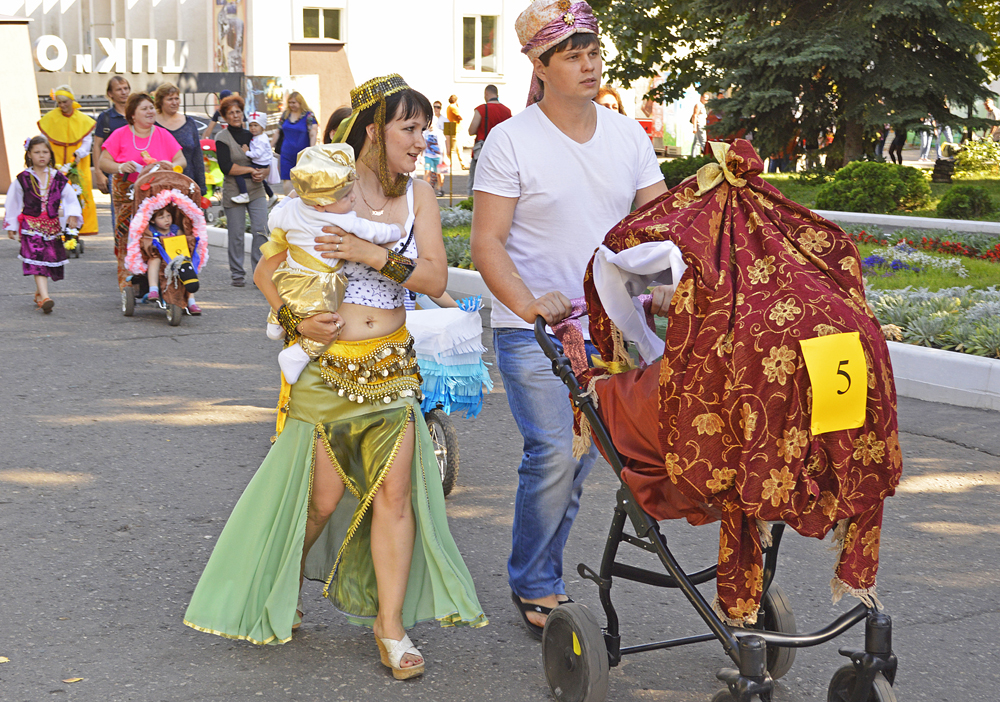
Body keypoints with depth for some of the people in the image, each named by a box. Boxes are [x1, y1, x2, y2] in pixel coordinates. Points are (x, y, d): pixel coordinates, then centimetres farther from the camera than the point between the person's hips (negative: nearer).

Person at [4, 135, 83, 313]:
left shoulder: (58, 178, 6)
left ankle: (39, 292, 28)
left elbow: (70, 198, 12)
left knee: (51, 258, 7)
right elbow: (12, 203, 9)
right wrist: (11, 226, 11)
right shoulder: (22, 179, 1)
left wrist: (72, 215, -5)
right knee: (37, 260, -14)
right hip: (31, 225, -3)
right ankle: (44, 297, -24)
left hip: (52, 225, 3)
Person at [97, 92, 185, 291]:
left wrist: (171, 165, -14)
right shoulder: (120, 135, 6)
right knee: (127, 237, -8)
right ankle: (128, 285, -3)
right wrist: (120, 167, -16)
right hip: (127, 193, -1)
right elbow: (103, 162, 4)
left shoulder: (163, 135, 12)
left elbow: (181, 160, 9)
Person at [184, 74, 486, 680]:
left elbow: (436, 278, -4)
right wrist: (295, 320, -15)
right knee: (322, 497, 4)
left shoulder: (418, 194, 4)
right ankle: (283, 592, 32)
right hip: (326, 364, -2)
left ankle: (391, 625, 8)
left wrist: (376, 256, -17)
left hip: (392, 365, 3)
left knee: (395, 490, -5)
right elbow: (268, 271, 1)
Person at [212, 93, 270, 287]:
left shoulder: (252, 135, 13)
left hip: (256, 191, 3)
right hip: (233, 193, -3)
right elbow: (226, 167, -13)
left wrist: (263, 173, -8)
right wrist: (252, 170, -12)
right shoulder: (222, 138, -1)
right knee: (236, 235, 0)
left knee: (261, 231, -7)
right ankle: (237, 274, 12)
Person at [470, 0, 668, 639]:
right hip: (533, 333, -5)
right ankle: (535, 588, 9)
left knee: (581, 455, 10)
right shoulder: (512, 141, -7)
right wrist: (530, 304, -27)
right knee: (554, 455, -11)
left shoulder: (628, 135, 8)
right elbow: (487, 243, -11)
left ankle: (539, 576, 28)